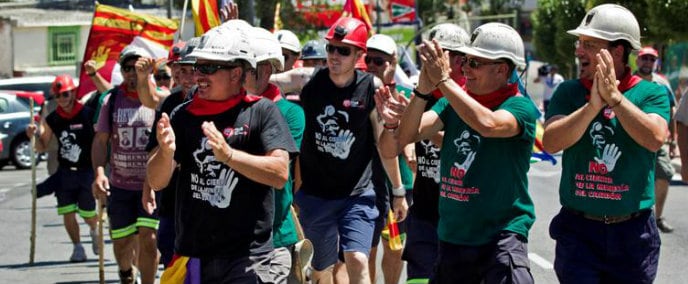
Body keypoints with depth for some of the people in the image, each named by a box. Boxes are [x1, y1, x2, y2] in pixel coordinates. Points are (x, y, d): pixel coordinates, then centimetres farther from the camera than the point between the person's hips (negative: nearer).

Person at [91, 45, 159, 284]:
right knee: (121, 243, 11)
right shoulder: (111, 100, 4)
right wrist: (99, 172, -10)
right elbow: (101, 141, 3)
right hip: (120, 185, 3)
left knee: (148, 238, -15)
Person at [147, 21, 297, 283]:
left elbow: (280, 174, -14)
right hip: (191, 255, 4)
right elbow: (157, 182, 2)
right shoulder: (183, 115, 6)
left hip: (247, 258, -4)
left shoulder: (262, 111, -3)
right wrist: (166, 152, -19)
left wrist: (228, 154, -25)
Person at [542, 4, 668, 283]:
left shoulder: (651, 93, -1)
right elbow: (550, 142, -13)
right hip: (578, 228, 0)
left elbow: (654, 139, -19)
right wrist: (593, 106, -24)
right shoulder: (568, 92, 3)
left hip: (633, 231, 0)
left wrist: (615, 98, -23)